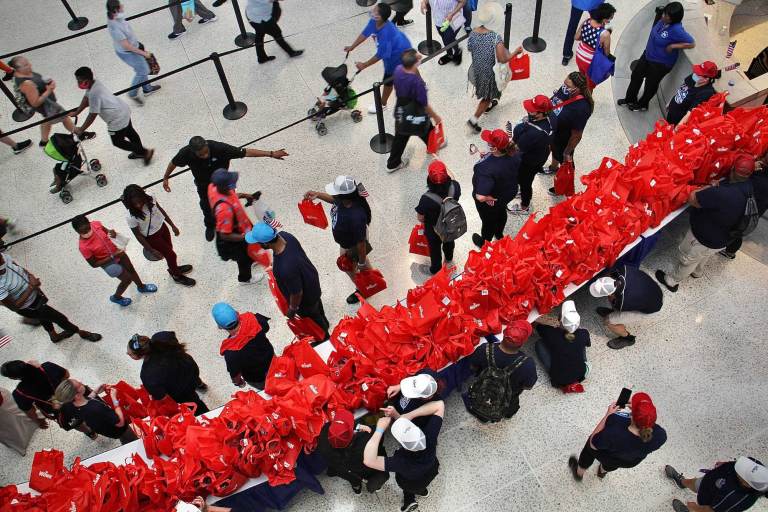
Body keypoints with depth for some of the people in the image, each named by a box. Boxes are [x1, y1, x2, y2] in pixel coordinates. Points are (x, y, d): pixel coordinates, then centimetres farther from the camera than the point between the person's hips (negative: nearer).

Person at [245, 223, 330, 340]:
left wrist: (292, 309, -10)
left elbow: (297, 293, -31)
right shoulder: (284, 235, -25)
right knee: (316, 305, 37)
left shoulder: (285, 268, -48)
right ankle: (324, 323, 69)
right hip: (311, 281, 7)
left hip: (305, 298, -7)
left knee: (312, 318, 26)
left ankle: (324, 339, 57)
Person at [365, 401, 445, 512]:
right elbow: (440, 405, -36)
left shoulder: (402, 462, -47)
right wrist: (410, 415, -40)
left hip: (412, 485, -3)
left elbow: (368, 460, -54)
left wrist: (379, 429, -48)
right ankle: (421, 490, 40)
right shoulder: (430, 438, -41)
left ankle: (409, 499, 36)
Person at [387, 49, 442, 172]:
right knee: (427, 131, 29)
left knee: (400, 138, 25)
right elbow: (424, 105, -25)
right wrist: (436, 117, -8)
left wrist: (416, 58, -11)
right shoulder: (417, 83, -39)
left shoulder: (398, 70, -21)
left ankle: (392, 163, 40)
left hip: (400, 113, 5)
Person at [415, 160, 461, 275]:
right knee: (449, 242, 36)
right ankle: (449, 260, 67)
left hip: (434, 230, -4)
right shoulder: (455, 187, -33)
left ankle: (435, 270, 55)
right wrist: (444, 168, 3)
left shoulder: (427, 199, -42)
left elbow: (420, 218, -23)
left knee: (435, 248, 27)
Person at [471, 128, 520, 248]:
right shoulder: (514, 155, -24)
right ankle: (499, 234, 66)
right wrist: (486, 157, -6)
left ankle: (484, 243, 56)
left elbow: (481, 197, -49)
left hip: (491, 201, -6)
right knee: (501, 212, 35)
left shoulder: (487, 169, -45)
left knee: (488, 221, 24)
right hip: (509, 193, 6)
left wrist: (489, 198, -25)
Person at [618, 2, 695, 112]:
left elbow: (692, 43, -30)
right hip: (648, 54, 8)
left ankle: (642, 104, 38)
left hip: (661, 63, -8)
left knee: (651, 83, 14)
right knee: (636, 75, 21)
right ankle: (630, 99, 43)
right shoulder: (663, 20, -12)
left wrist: (673, 46, -27)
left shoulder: (676, 30, -33)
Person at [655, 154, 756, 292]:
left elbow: (692, 199, -28)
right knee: (703, 255, 36)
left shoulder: (720, 194, -42)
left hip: (704, 239, -7)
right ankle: (697, 272, 62)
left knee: (686, 258, 20)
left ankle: (671, 281, 43)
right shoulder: (751, 187, -18)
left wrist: (710, 187, -17)